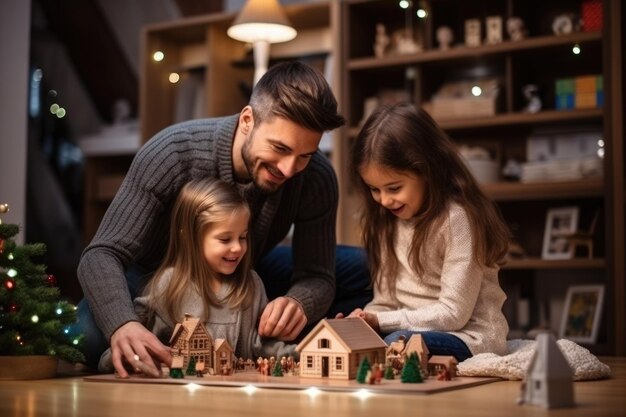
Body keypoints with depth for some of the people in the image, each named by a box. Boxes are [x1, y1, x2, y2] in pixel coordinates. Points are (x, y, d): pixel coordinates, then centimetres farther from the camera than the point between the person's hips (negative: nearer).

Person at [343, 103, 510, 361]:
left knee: (398, 344, -35)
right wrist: (365, 320, -14)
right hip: (413, 331, 7)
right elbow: (385, 300, 8)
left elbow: (453, 313, -16)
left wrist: (380, 321, -19)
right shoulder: (388, 222, 8)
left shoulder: (457, 219, -15)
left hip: (469, 337, -7)